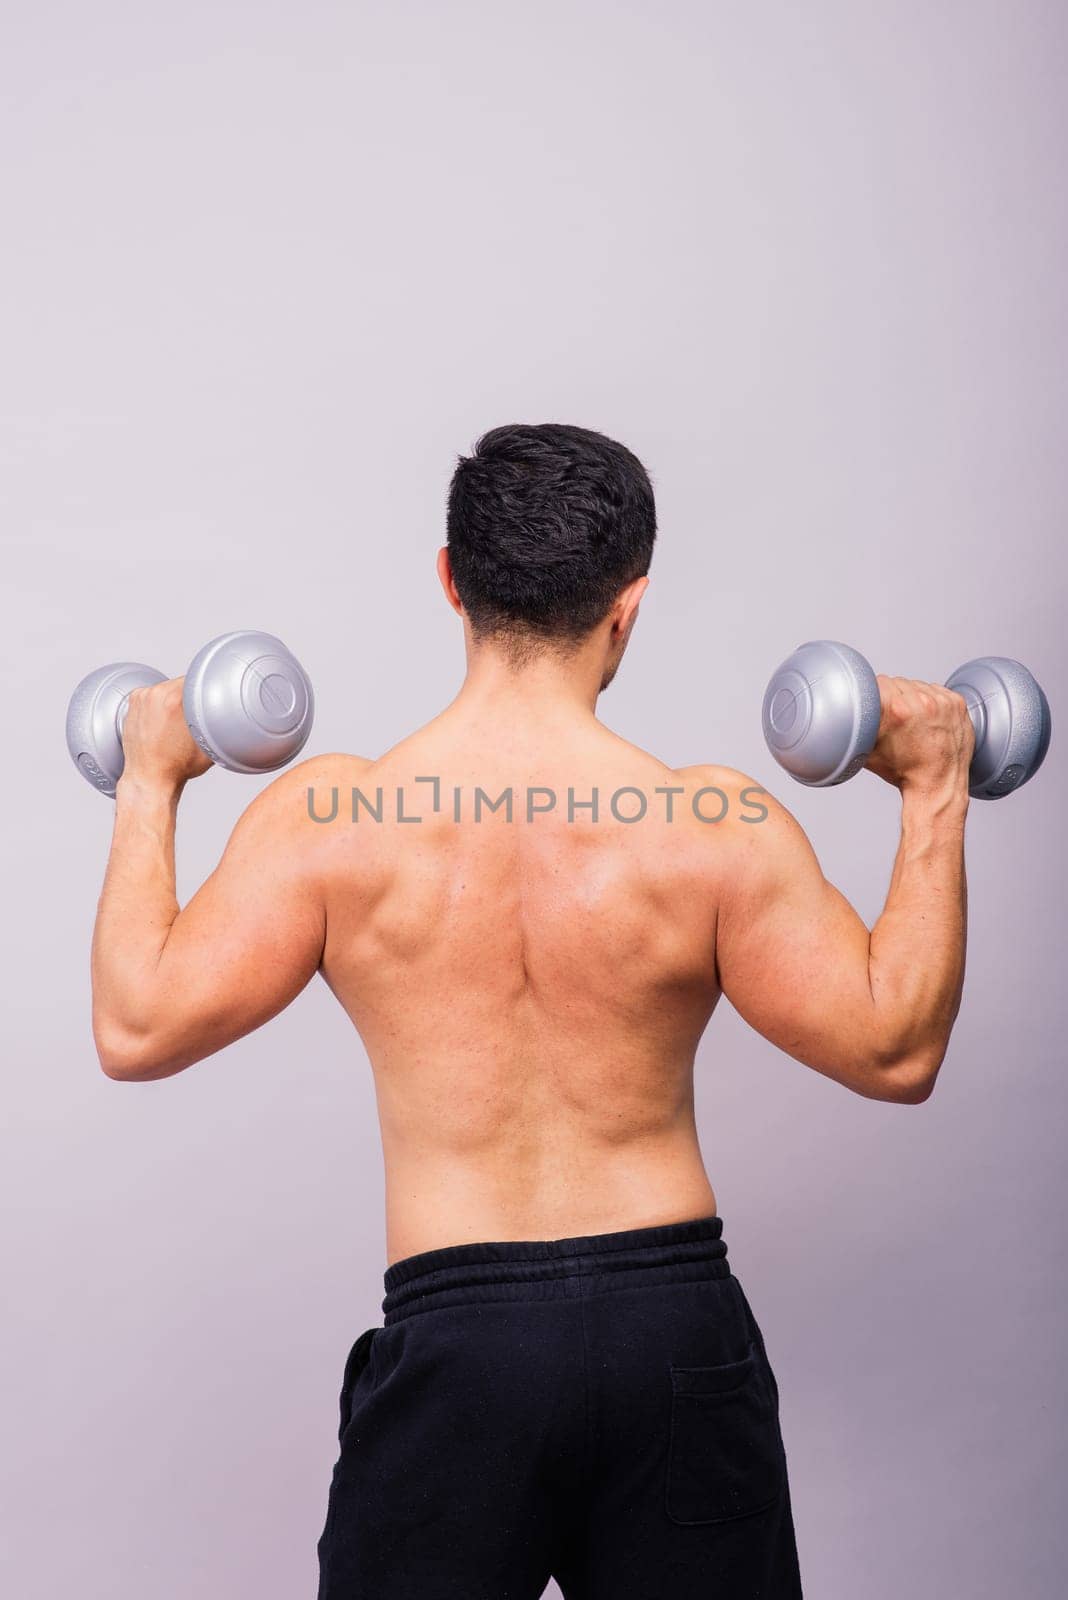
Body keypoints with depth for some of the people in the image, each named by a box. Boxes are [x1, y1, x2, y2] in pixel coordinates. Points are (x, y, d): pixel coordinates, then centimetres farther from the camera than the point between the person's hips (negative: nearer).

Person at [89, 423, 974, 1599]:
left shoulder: (327, 819, -10)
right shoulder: (719, 826, -11)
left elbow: (135, 1030, -5)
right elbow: (896, 1050, -4)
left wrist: (147, 792, 8)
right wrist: (935, 801, 5)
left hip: (454, 1332, 0)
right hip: (680, 1323, 1)